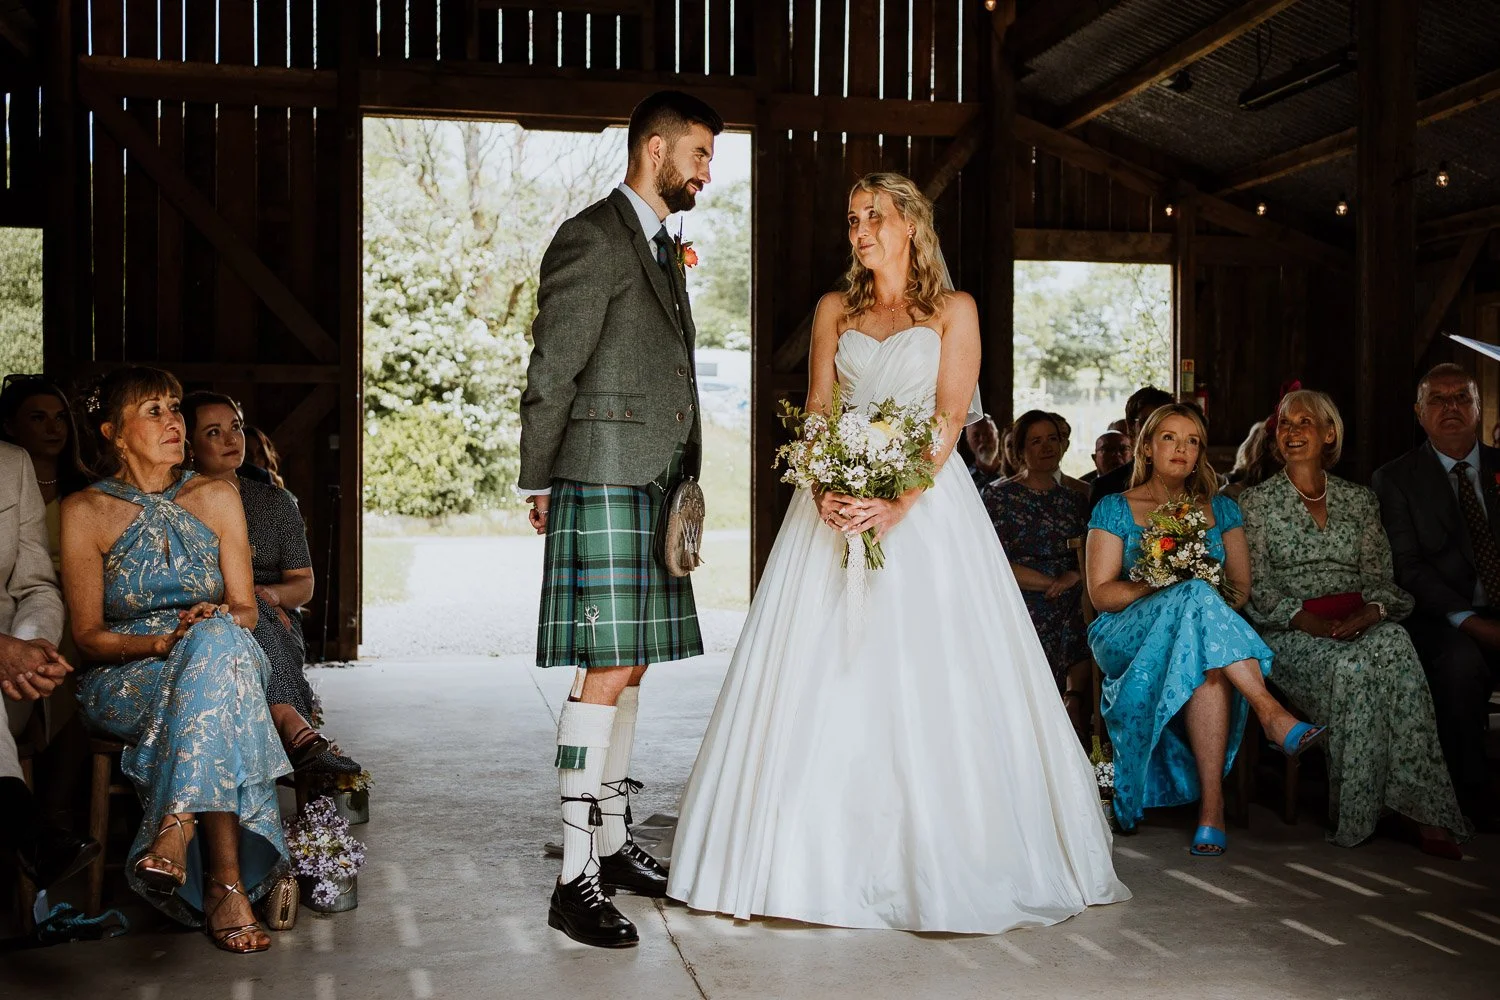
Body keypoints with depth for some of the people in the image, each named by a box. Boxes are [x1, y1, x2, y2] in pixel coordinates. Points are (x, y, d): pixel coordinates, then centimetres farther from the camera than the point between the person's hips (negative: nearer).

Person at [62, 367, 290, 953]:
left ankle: (175, 831, -45)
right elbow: (88, 635, 0)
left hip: (224, 659, 2)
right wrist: (167, 641, -19)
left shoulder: (216, 497, 9)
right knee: (216, 647, -37)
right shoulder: (85, 511, 2)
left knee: (218, 638, -36)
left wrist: (218, 618, -17)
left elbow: (244, 608, 8)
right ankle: (224, 883, -46)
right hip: (125, 682, -2)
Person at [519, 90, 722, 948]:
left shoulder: (666, 248, 21)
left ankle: (615, 843, 22)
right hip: (604, 486, -9)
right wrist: (539, 487, -5)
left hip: (657, 489, 9)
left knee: (631, 668, 12)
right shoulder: (592, 239, -8)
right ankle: (576, 881, -6)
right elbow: (551, 375, -8)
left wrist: (685, 480, 14)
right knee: (606, 670, -11)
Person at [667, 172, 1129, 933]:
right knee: (822, 672, -1)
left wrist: (898, 504, -19)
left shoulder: (953, 311, 6)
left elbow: (950, 419, -5)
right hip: (838, 502, 3)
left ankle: (936, 857, 5)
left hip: (925, 501, -3)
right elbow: (816, 410, 7)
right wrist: (824, 488, -12)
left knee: (927, 677, -5)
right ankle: (822, 857, 7)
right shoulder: (834, 311, 16)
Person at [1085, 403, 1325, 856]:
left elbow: (1241, 588, 13)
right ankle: (1273, 715, -45)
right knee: (1198, 596, -36)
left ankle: (1211, 802, -43)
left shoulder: (1221, 511, 19)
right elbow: (1101, 592, 1)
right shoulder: (1115, 509, 10)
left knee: (1209, 666, -38)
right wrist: (1164, 588, -14)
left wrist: (1204, 603, -10)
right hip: (1130, 639, -2)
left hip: (1202, 633, 2)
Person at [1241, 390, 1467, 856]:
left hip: (1360, 626, 2)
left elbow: (1380, 577, 11)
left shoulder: (1360, 500, 19)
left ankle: (1426, 814, -35)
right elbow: (1256, 587, 0)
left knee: (1395, 645, -34)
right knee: (1353, 666, -35)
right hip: (1289, 634, -2)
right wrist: (1310, 621, -16)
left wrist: (1370, 611, -13)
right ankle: (1355, 817, -27)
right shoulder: (1256, 502, 11)